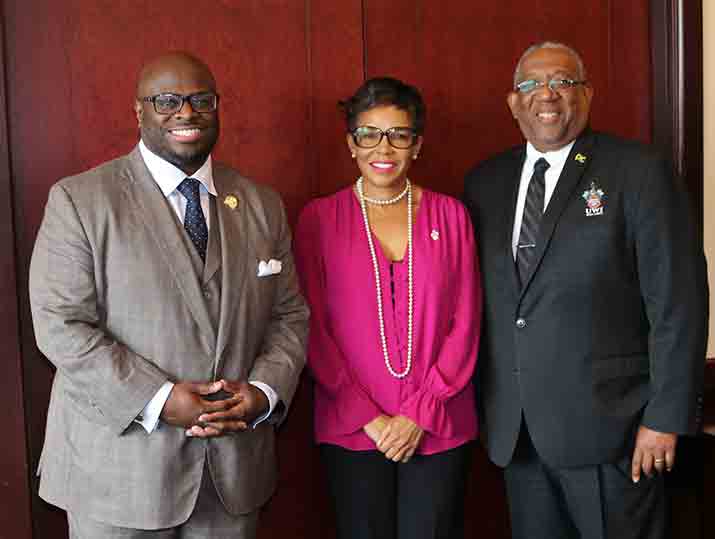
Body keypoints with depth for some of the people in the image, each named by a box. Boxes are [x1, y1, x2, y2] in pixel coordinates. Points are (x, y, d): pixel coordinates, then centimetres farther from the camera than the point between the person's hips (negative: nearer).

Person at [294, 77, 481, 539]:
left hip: (439, 429, 1)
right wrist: (369, 418, -8)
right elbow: (314, 331, -2)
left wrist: (420, 413, -8)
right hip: (352, 431, 0)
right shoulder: (320, 218, -1)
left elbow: (465, 325, 0)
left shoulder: (450, 215, 1)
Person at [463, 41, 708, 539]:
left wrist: (667, 417, -11)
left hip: (607, 422, -4)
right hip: (513, 427, 4)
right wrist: (479, 402, 9)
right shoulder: (485, 182, 7)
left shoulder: (638, 172, -6)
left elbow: (678, 301, -9)